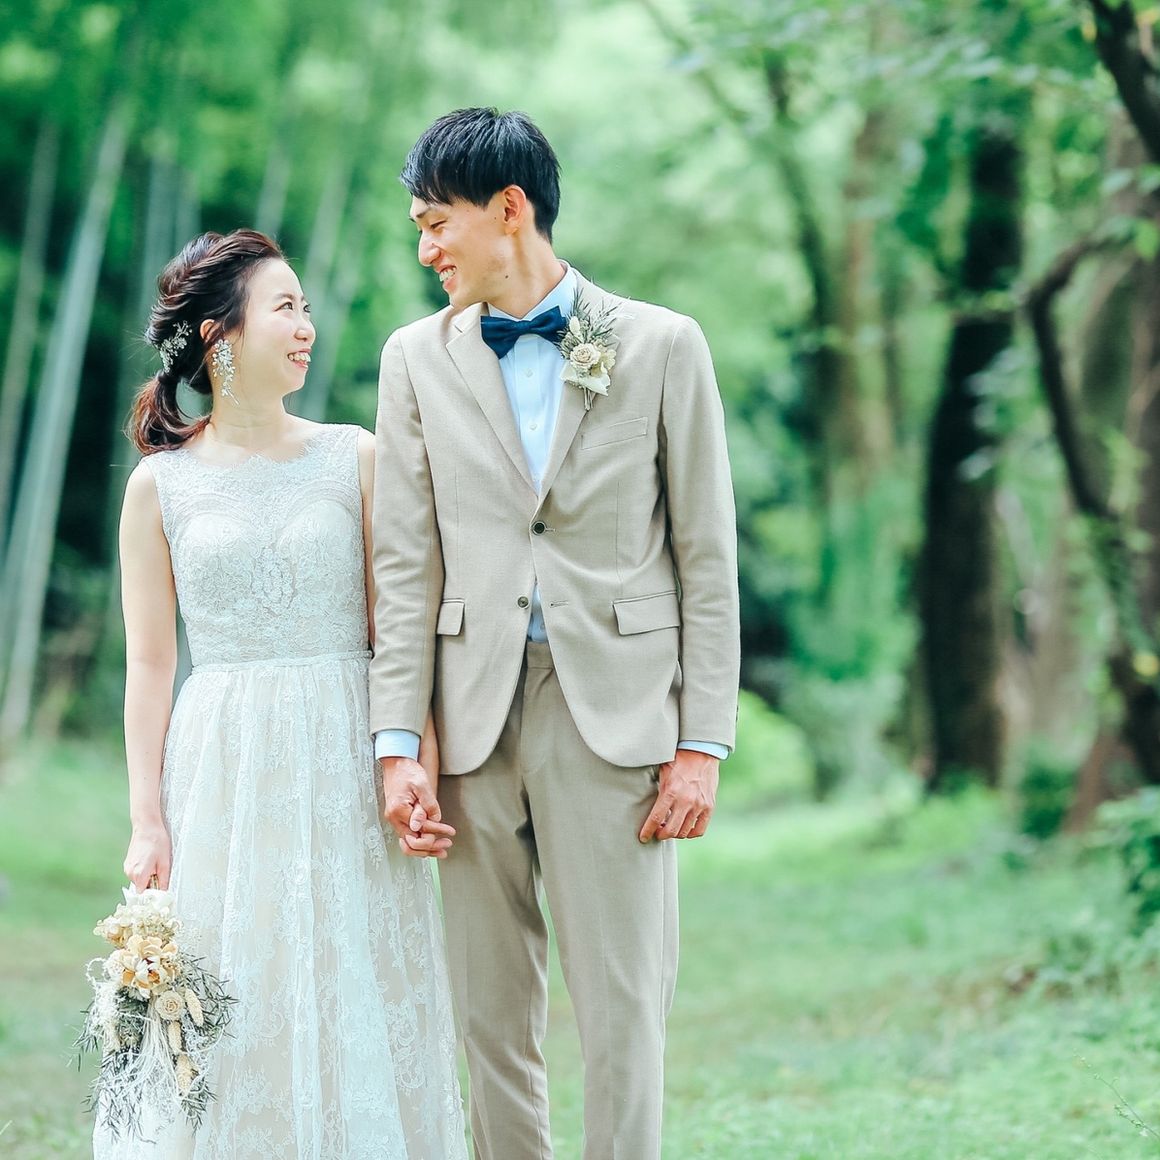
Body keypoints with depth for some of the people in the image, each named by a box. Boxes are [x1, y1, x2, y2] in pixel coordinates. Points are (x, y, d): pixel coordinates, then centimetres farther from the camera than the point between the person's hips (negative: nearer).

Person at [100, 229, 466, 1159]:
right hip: (221, 766, 0)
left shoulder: (355, 459, 4)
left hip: (343, 768, 1)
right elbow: (150, 663, 3)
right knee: (226, 1017, 1)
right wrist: (147, 821, -3)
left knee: (353, 1009, 2)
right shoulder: (161, 483, 3)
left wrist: (419, 767, -9)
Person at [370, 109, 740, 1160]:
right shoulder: (419, 357, 10)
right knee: (491, 1017, 7)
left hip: (617, 717, -2)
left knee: (623, 1014, -2)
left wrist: (702, 743, -4)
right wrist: (399, 741, -2)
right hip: (476, 720, 3)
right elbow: (406, 562, 6)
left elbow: (708, 557, 2)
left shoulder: (661, 345, 2)